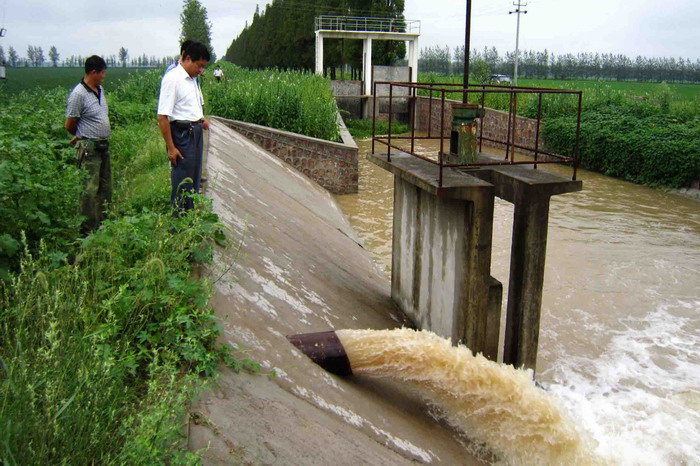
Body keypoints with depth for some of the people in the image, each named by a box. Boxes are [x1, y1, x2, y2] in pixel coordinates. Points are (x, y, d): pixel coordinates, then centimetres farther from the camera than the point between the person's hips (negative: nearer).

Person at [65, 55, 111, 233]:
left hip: (103, 145, 8)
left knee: (105, 188, 13)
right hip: (89, 147, -8)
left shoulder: (100, 90, 11)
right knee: (90, 190, -6)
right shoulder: (78, 94, -14)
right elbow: (69, 125, -9)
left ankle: (102, 224, 24)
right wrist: (81, 137, 8)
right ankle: (88, 230, 1)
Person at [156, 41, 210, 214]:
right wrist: (171, 148, -19)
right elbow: (162, 117, -19)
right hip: (182, 134, -9)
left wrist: (201, 119, 11)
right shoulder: (172, 79, -16)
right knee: (182, 183, -2)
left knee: (194, 180, 17)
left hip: (196, 133, 9)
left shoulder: (192, 79, 11)